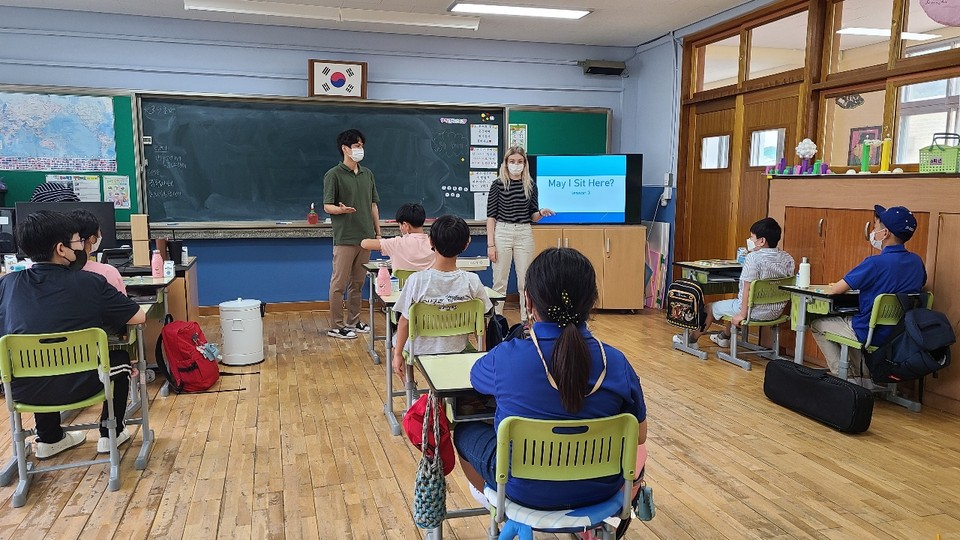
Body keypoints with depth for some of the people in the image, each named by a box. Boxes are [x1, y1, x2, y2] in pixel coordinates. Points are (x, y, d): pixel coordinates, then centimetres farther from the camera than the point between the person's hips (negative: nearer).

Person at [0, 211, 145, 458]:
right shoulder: (90, 283, -13)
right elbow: (139, 317, -5)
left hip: (22, 390, 4)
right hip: (76, 387, -4)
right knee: (120, 358, 26)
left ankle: (49, 438, 43)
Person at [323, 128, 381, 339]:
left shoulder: (367, 174, 13)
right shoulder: (334, 175, -5)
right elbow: (327, 206, -7)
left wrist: (378, 233, 14)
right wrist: (341, 209, -29)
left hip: (366, 237, 6)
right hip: (345, 238, -6)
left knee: (357, 283, 13)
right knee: (339, 284, -1)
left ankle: (353, 321, 23)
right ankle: (336, 326, 7)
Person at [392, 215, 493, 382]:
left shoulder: (417, 280, -22)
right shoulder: (471, 281, -17)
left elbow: (405, 321, -14)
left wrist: (398, 354, -1)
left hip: (421, 352, -1)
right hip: (457, 352, 2)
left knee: (396, 345, 30)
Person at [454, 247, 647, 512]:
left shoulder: (505, 358, -25)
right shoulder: (616, 363, -19)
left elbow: (476, 376, 0)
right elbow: (639, 436, -5)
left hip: (525, 490, -2)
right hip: (599, 490, 3)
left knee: (465, 431, 25)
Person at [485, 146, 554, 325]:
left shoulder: (530, 185, 7)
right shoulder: (498, 184, -1)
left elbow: (533, 217, 12)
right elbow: (491, 216, -2)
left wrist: (541, 213, -12)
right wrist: (490, 244, -8)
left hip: (524, 234, 2)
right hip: (502, 232, -2)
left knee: (525, 280, 6)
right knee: (499, 281, 2)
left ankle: (525, 320, 15)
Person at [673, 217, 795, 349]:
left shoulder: (753, 257, -20)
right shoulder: (788, 258, 0)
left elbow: (748, 288, -23)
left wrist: (742, 314, -18)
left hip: (754, 311, -7)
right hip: (776, 312, 7)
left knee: (711, 307, 15)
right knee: (737, 297, 35)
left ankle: (692, 339, 34)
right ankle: (724, 336, 51)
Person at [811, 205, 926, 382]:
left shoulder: (876, 263, -25)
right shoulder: (917, 261, -2)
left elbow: (835, 290, -20)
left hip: (871, 334, -7)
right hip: (900, 333, 7)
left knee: (817, 324, 13)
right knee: (847, 318, 33)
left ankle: (843, 377, 11)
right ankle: (863, 377, 30)